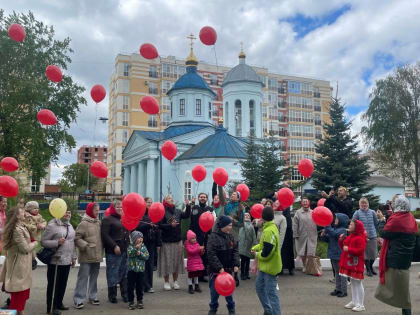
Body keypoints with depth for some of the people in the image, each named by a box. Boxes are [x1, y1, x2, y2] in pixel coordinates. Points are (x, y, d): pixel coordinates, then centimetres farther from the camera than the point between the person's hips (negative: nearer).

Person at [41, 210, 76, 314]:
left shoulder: (70, 226, 13)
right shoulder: (52, 225, -10)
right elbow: (43, 242, -12)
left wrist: (73, 257, 18)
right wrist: (57, 242, -22)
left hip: (67, 261, 6)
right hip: (55, 261, -6)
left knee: (63, 284, 14)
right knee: (53, 285, 3)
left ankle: (59, 303, 29)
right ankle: (51, 307, 14)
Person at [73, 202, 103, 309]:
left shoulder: (99, 222, 8)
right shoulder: (84, 223, -11)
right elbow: (77, 238, -13)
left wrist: (101, 248, 7)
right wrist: (86, 246, -19)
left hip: (97, 255, 6)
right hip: (86, 256, -6)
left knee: (94, 277, 15)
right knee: (83, 277, -2)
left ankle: (93, 296, 26)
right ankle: (78, 300, 6)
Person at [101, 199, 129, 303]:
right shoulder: (107, 219, -4)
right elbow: (105, 235, -13)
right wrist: (114, 246, -18)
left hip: (124, 251, 7)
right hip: (113, 252, -6)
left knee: (124, 273, 11)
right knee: (113, 274, 0)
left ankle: (125, 294, 21)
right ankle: (112, 296, 13)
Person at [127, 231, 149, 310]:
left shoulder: (143, 247, 4)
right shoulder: (130, 246, -4)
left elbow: (147, 256, -3)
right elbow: (130, 254, -21)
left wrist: (140, 254, -16)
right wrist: (136, 248, -27)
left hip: (141, 270, 2)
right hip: (132, 269, -2)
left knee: (139, 286, 10)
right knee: (131, 286, 3)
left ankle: (140, 301, 21)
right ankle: (131, 302, 13)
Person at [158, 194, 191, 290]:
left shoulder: (177, 211, 8)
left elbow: (186, 215, -3)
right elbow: (160, 225, -12)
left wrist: (188, 206, -14)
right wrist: (170, 225, -21)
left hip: (177, 241, 4)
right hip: (167, 241, -4)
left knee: (177, 261, 10)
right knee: (167, 262, 3)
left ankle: (175, 281, 22)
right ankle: (166, 282, 16)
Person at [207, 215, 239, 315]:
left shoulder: (230, 236, 3)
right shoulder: (213, 237, -16)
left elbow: (235, 251, 6)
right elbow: (211, 254, -18)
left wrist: (236, 264, -5)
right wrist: (219, 267, -21)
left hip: (228, 269, 4)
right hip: (215, 269, -4)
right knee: (214, 290, 8)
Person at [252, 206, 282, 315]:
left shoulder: (269, 231, -27)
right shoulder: (270, 227, 6)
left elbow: (266, 253, -27)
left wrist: (257, 254, -8)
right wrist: (255, 248, 3)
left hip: (270, 267, -10)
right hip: (265, 266, 10)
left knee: (271, 292, -1)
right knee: (259, 287, 22)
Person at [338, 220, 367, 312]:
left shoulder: (360, 238, -15)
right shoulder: (350, 236, 13)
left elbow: (360, 250, -24)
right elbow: (344, 247, 20)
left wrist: (349, 249, -24)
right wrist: (341, 240, 4)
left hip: (356, 264, -9)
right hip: (349, 263, 9)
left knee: (358, 283, -2)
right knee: (352, 283, 16)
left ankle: (360, 305, 7)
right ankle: (354, 302, 26)